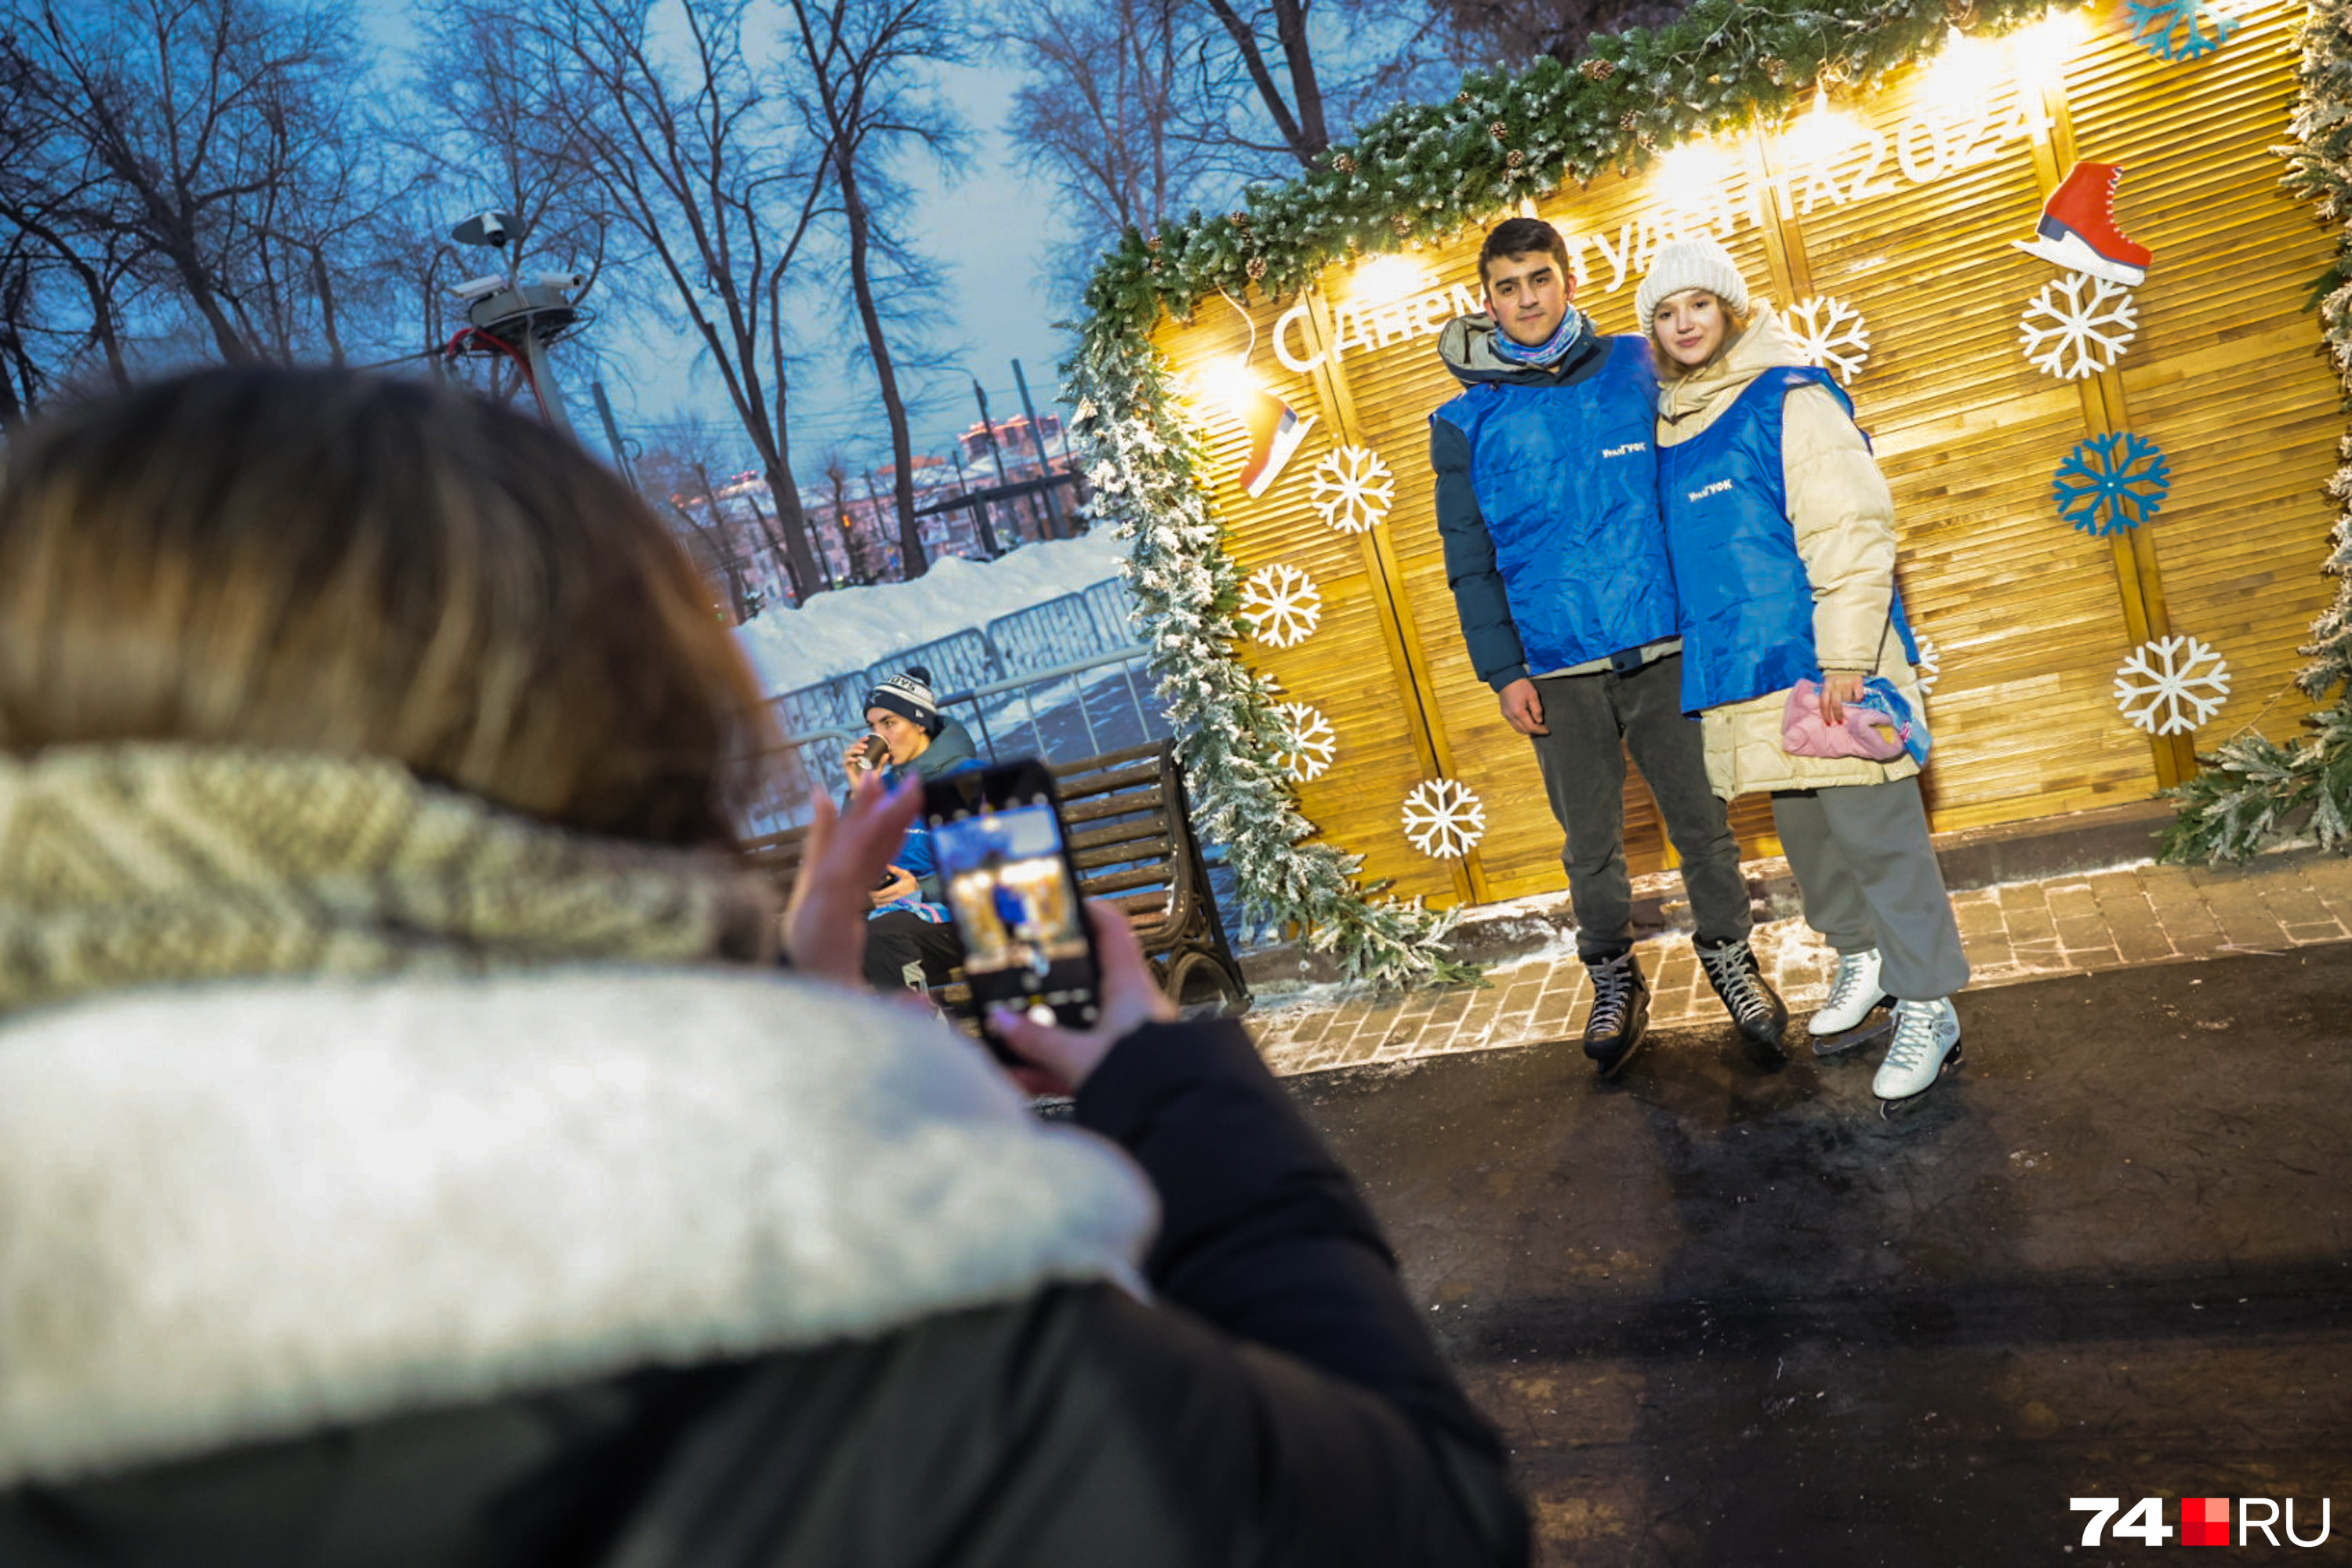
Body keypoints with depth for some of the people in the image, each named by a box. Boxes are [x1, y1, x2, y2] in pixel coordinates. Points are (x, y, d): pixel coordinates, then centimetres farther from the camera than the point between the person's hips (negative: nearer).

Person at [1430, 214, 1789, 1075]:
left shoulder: (1641, 371, 3)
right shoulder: (1466, 423, 2)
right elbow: (1470, 560, 3)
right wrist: (1503, 670, -2)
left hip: (1664, 648, 0)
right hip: (1560, 670, 0)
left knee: (1701, 819, 9)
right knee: (1591, 843, 11)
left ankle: (1729, 954, 31)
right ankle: (1613, 976, 31)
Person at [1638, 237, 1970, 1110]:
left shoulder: (1787, 399, -8)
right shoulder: (1670, 423, 13)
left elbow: (1851, 528, -14)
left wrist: (1845, 658, -19)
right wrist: (1697, 660, 20)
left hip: (1822, 664, -7)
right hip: (1745, 673, 7)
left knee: (1875, 832, -3)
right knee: (1803, 831, 17)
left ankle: (1928, 1008, 8)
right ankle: (1860, 961, 35)